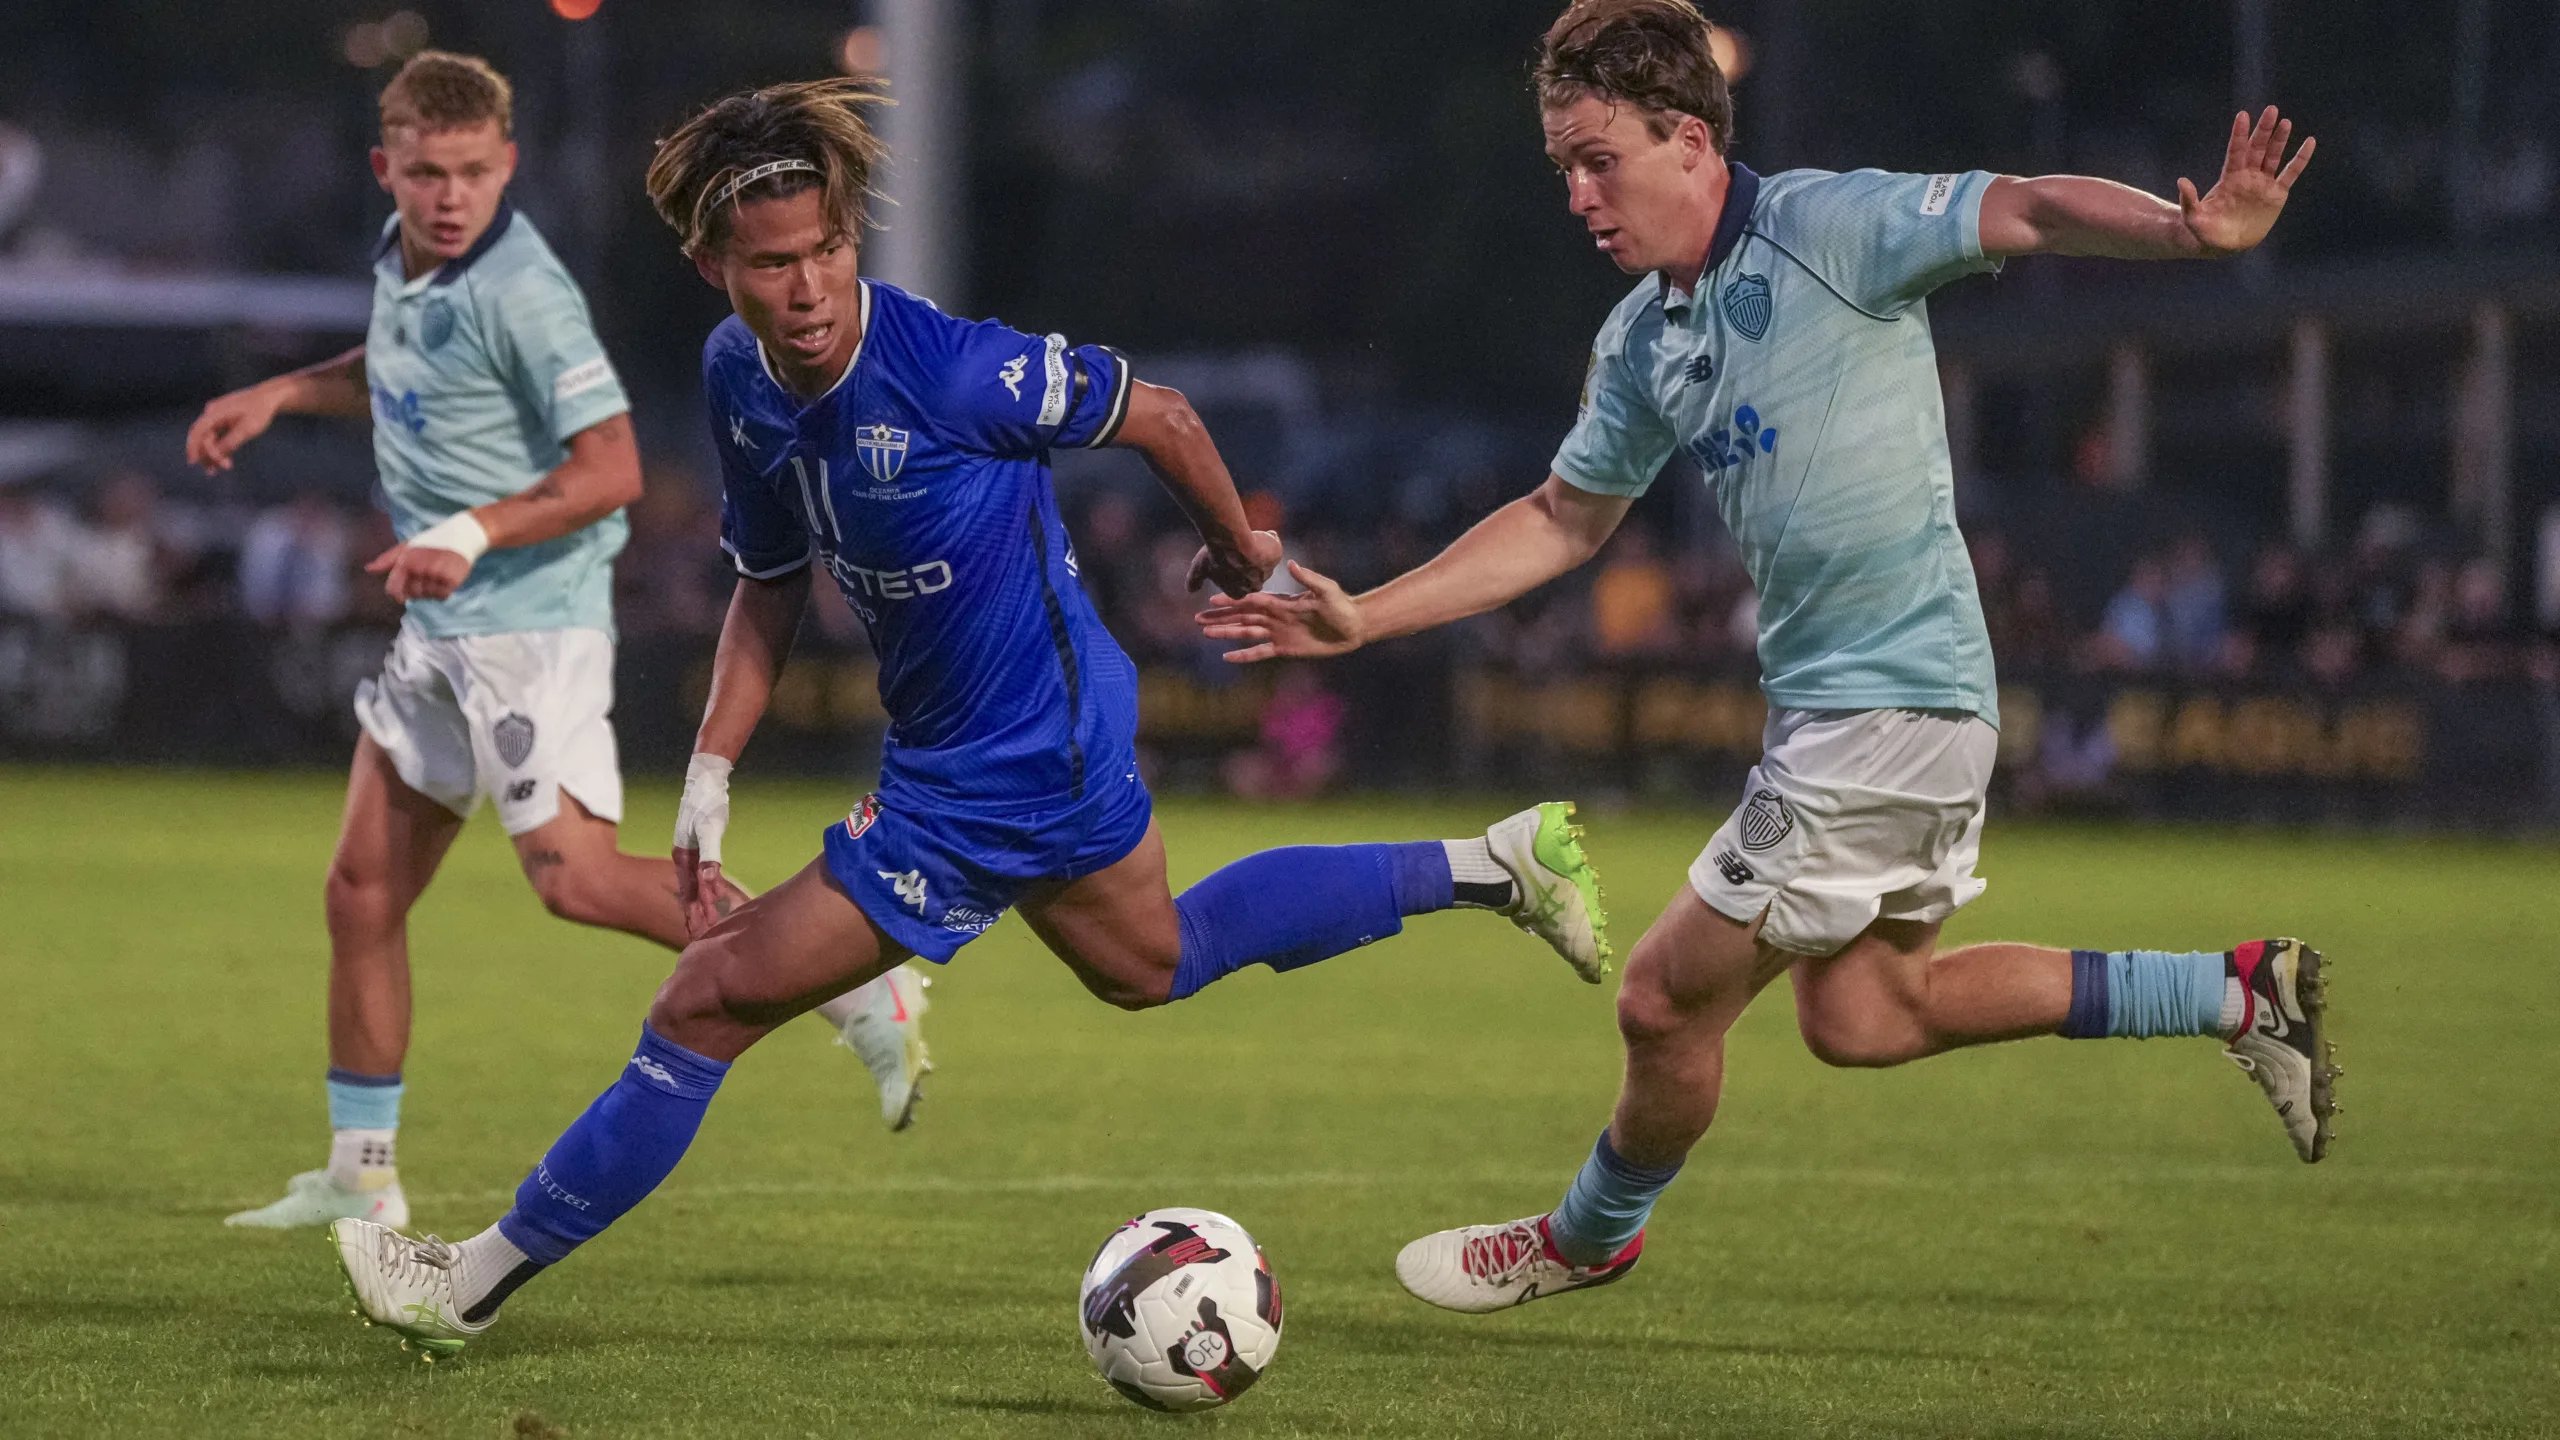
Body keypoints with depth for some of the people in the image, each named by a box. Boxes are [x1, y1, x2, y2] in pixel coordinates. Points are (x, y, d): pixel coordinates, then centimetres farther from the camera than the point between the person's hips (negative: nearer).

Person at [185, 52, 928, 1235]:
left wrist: (472, 535, -28)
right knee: (364, 886, 7)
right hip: (440, 625, 9)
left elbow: (611, 470, -20)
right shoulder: (401, 260, 9)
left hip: (531, 618, -9)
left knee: (576, 877, -19)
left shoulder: (520, 291, -17)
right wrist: (280, 394, 22)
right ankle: (361, 1173, 16)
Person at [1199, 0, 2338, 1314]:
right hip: (1826, 700, 9)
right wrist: (1364, 618, 17)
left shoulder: (1826, 227, -14)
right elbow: (1564, 521, 22)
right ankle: (2236, 994, 20)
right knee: (1859, 1016, 16)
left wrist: (2193, 230, -41)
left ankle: (1589, 1237, 30)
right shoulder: (1642, 341, 11)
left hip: (1889, 706, -9)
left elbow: (2032, 213, -22)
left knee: (1668, 999, 2)